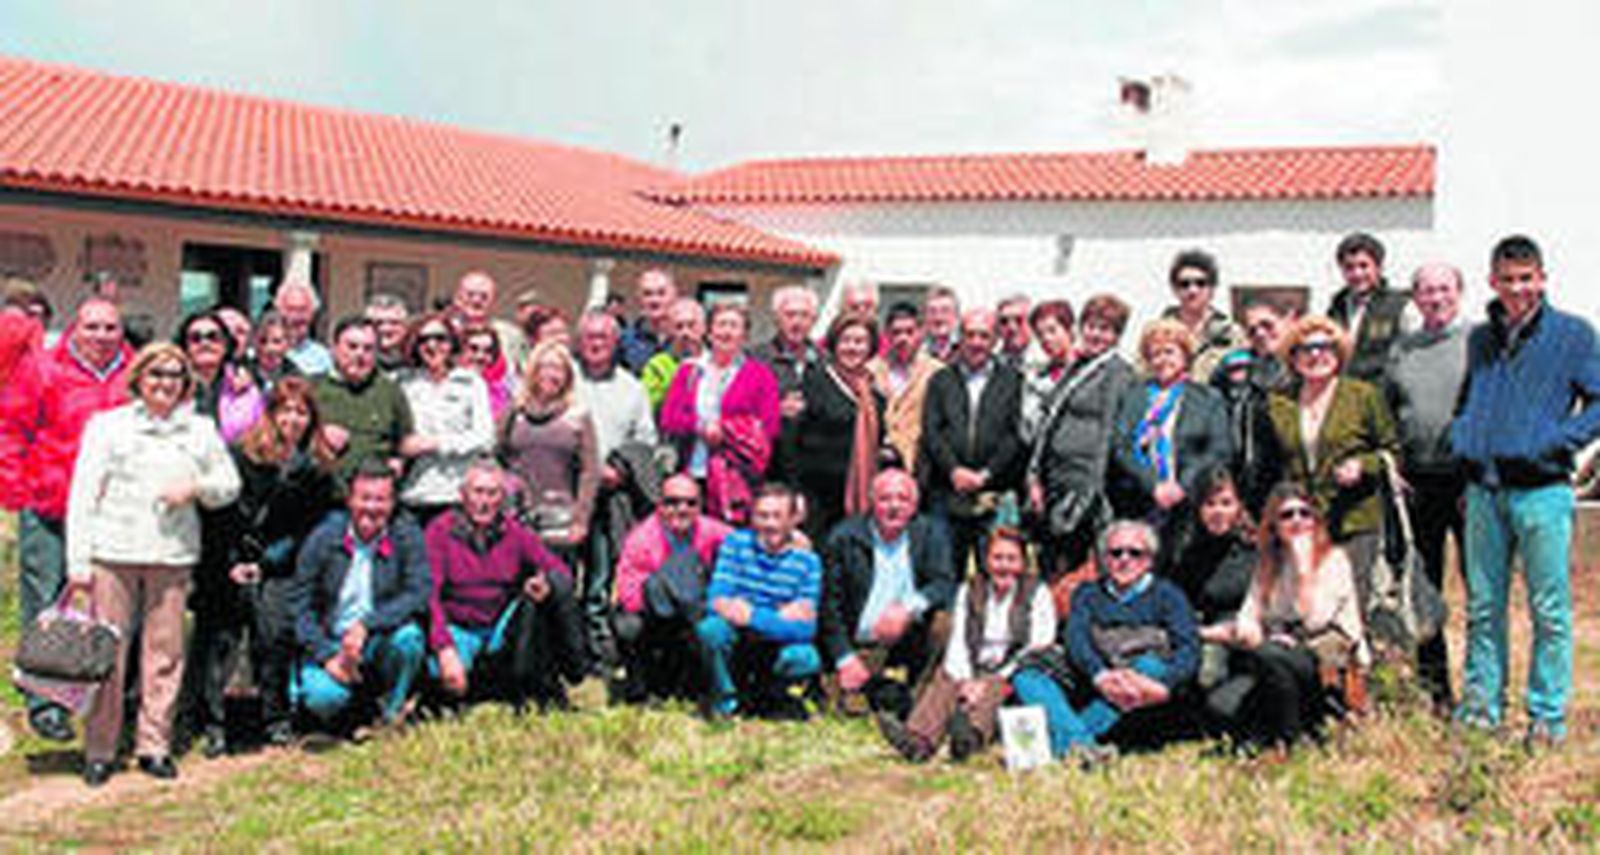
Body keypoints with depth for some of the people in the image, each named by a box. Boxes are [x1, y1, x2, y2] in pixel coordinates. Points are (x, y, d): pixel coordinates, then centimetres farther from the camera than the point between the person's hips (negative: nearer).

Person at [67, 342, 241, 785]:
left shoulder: (200, 430, 13)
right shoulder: (107, 425, 7)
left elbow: (230, 483, 17)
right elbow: (83, 495, 3)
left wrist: (196, 487, -6)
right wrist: (78, 560, -4)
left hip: (173, 556, 2)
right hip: (113, 552, -2)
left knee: (165, 652, 1)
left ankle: (154, 746, 12)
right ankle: (99, 751, 8)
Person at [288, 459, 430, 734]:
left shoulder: (406, 535, -5)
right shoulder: (324, 537, -4)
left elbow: (418, 595, -14)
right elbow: (298, 603, -3)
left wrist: (367, 625, -27)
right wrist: (326, 656, -14)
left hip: (380, 644, 0)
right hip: (329, 643, 0)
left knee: (409, 636, -33)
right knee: (322, 697, -30)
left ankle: (392, 716, -5)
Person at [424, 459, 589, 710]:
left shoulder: (515, 532, 5)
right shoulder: (440, 531, -5)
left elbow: (560, 571, -2)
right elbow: (430, 595, -15)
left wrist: (548, 585, -29)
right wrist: (446, 650, -30)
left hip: (504, 630, 3)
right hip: (459, 630, -3)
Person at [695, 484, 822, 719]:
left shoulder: (807, 561, -6)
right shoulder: (735, 543, -4)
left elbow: (805, 629, -15)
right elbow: (716, 600, -16)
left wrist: (751, 616, -28)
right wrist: (779, 617, -23)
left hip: (777, 649, 0)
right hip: (735, 644, 0)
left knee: (806, 658, -31)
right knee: (711, 627, -32)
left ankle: (760, 696, 2)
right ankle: (725, 700, -5)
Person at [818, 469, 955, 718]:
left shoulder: (930, 533, 1)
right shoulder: (843, 538, -4)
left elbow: (945, 584, -13)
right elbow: (830, 606, -5)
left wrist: (909, 608, -33)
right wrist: (845, 659, -16)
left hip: (908, 639, 2)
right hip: (860, 648, -1)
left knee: (941, 618, -26)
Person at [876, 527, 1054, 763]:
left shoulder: (1037, 593, 4)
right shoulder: (969, 591, 14)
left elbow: (1038, 652, -7)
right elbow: (958, 645, 4)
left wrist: (990, 682, -17)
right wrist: (965, 681, -17)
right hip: (975, 673, 3)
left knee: (993, 687, -35)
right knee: (944, 678, -28)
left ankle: (971, 736, -63)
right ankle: (917, 740, -52)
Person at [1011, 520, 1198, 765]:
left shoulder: (1165, 594, 14)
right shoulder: (1088, 593, 19)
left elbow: (1189, 651, -1)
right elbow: (1074, 637, 0)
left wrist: (1164, 685, -24)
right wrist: (1100, 674, -23)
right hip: (1090, 685, 2)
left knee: (1150, 664, -34)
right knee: (1025, 676, -20)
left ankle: (1063, 744, -42)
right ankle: (1082, 744, -49)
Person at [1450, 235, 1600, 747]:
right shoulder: (1480, 339, 16)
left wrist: (1558, 440, -11)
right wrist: (1462, 436, 9)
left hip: (1542, 490, -4)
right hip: (1483, 491, 5)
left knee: (1549, 610, 0)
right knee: (1482, 607, 10)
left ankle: (1548, 717, 7)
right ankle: (1480, 705, 19)